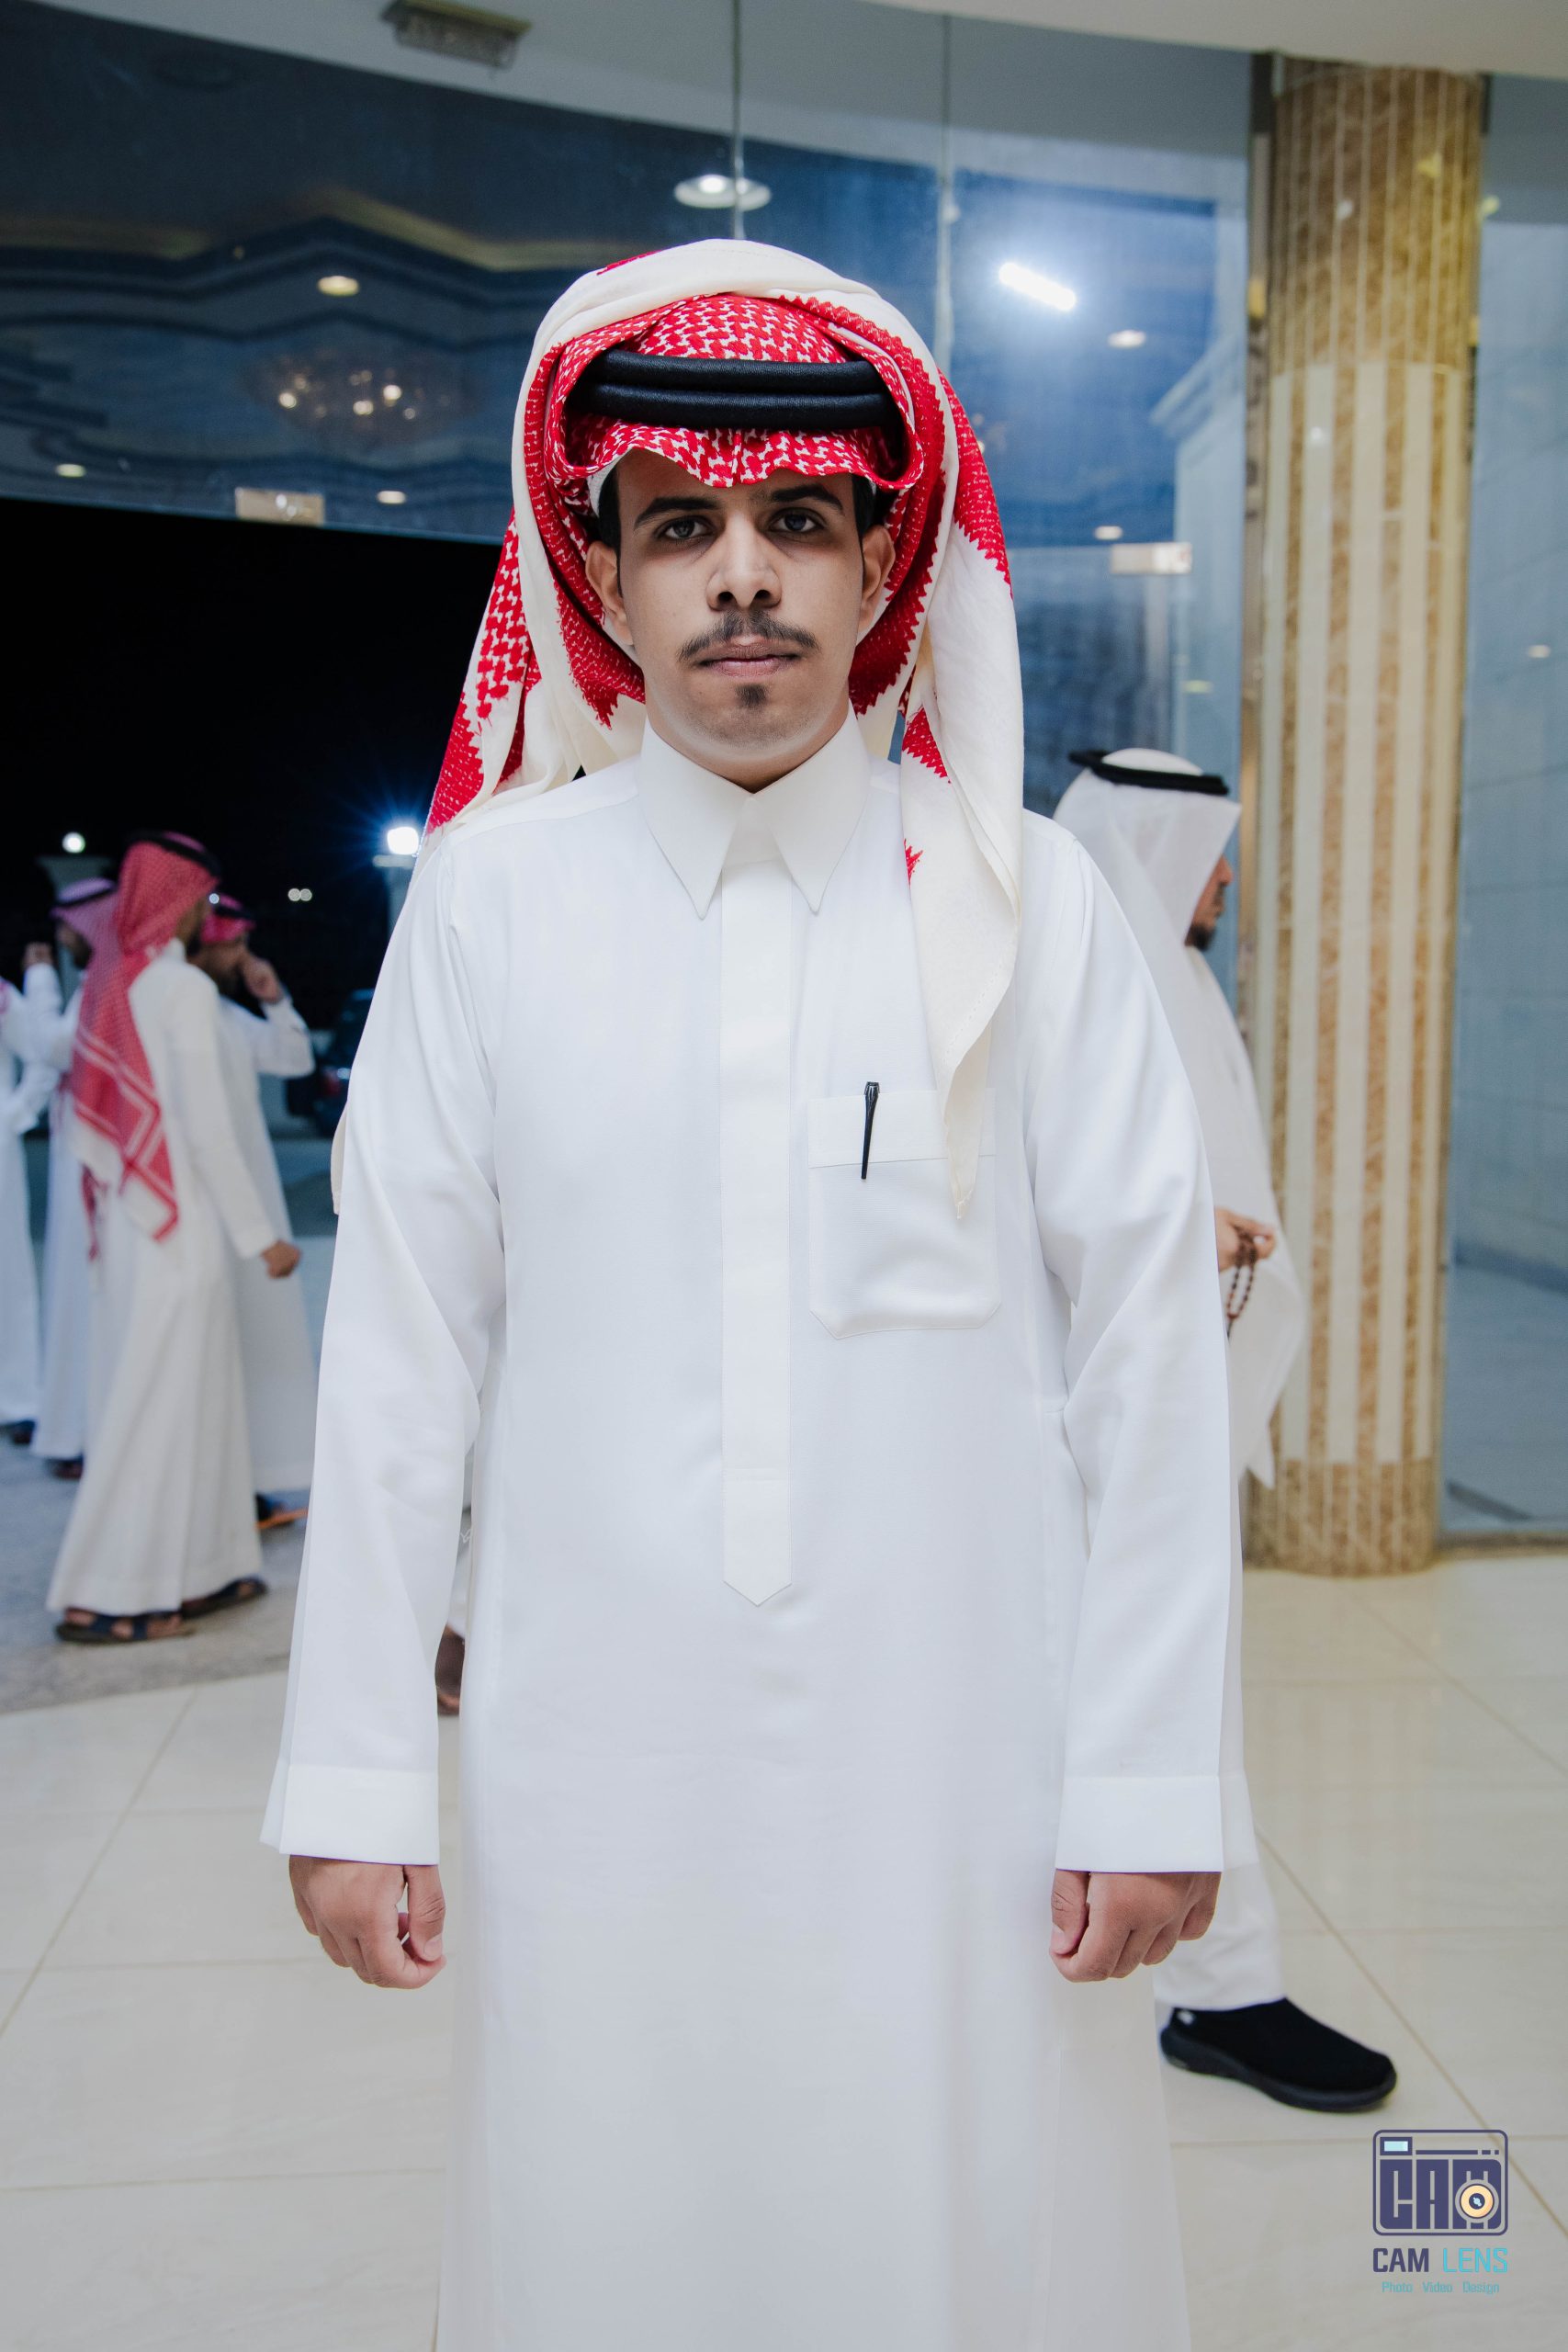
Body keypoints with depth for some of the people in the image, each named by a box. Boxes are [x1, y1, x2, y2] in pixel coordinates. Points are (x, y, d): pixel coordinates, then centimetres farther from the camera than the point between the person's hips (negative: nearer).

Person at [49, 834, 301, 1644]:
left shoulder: (106, 980, 8)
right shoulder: (183, 987, -14)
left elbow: (93, 1109, 12)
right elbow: (209, 1129, -17)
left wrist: (103, 1210, 20)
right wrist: (260, 1235, -12)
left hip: (126, 1216, 8)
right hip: (177, 1221, -8)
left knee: (168, 1392, 13)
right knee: (160, 1399, -1)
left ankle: (191, 1570, 22)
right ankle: (106, 1596, 4)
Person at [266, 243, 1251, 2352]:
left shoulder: (1026, 899, -3)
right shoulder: (495, 895, -2)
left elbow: (1149, 1351, -3)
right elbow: (401, 1357, 0)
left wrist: (1156, 1778, -2)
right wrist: (353, 1775, 1)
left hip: (963, 1748, 0)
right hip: (598, 1751, 1)